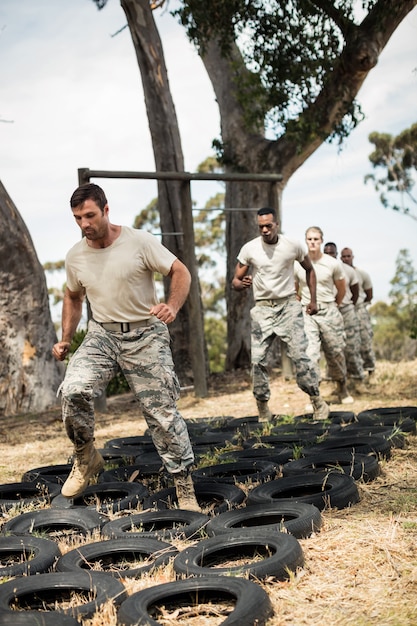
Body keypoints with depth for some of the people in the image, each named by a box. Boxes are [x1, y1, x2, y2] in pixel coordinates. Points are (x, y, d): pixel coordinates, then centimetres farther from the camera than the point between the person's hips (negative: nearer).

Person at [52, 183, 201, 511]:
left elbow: (180, 272, -10)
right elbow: (73, 297, 18)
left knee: (163, 412, -3)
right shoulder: (76, 256, 1)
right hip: (102, 334, 3)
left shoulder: (140, 242, -12)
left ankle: (185, 488, 11)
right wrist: (66, 339, 7)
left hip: (146, 335, -3)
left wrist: (173, 306, -29)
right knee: (74, 390, -22)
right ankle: (86, 457, 3)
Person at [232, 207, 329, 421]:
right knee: (257, 360, -6)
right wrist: (242, 284, -24)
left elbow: (309, 269, 15)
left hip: (289, 305, -1)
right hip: (262, 307, 1)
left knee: (300, 355, -9)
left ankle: (318, 403, 2)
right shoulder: (249, 249, -4)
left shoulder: (293, 246, -2)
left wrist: (312, 299, 9)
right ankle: (263, 409, 5)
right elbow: (235, 281, 0)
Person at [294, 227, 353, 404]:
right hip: (307, 313, 0)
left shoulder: (333, 264, -2)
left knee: (335, 352, 8)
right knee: (310, 353, -10)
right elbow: (294, 290, 15)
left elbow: (341, 289, 14)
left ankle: (342, 388, 31)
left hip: (329, 311, 1)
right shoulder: (298, 265, -2)